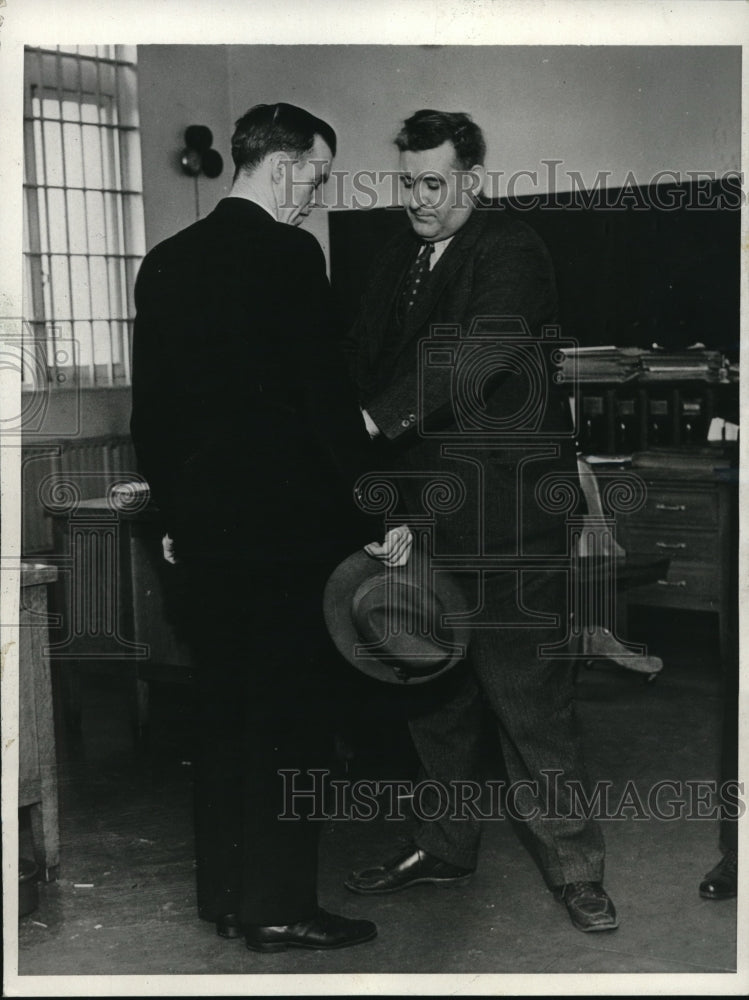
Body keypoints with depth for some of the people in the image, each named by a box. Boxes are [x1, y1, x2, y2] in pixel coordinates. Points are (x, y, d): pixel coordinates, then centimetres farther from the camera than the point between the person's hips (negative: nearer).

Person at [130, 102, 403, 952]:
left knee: (222, 704, 14)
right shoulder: (288, 254, -12)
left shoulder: (165, 262, 10)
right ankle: (278, 905, 6)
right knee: (293, 708, 1)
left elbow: (150, 403, 13)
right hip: (283, 521, -7)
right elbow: (324, 391, -15)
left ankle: (223, 895, 22)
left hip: (201, 522, 7)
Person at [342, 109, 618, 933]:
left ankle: (573, 864, 9)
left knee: (528, 693, -3)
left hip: (504, 504, -7)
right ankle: (445, 847, 28)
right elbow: (363, 360, 12)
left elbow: (473, 358, -23)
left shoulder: (511, 253, -9)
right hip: (422, 504, 7)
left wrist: (373, 420, -29)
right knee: (433, 687, 14)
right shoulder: (398, 258, 15)